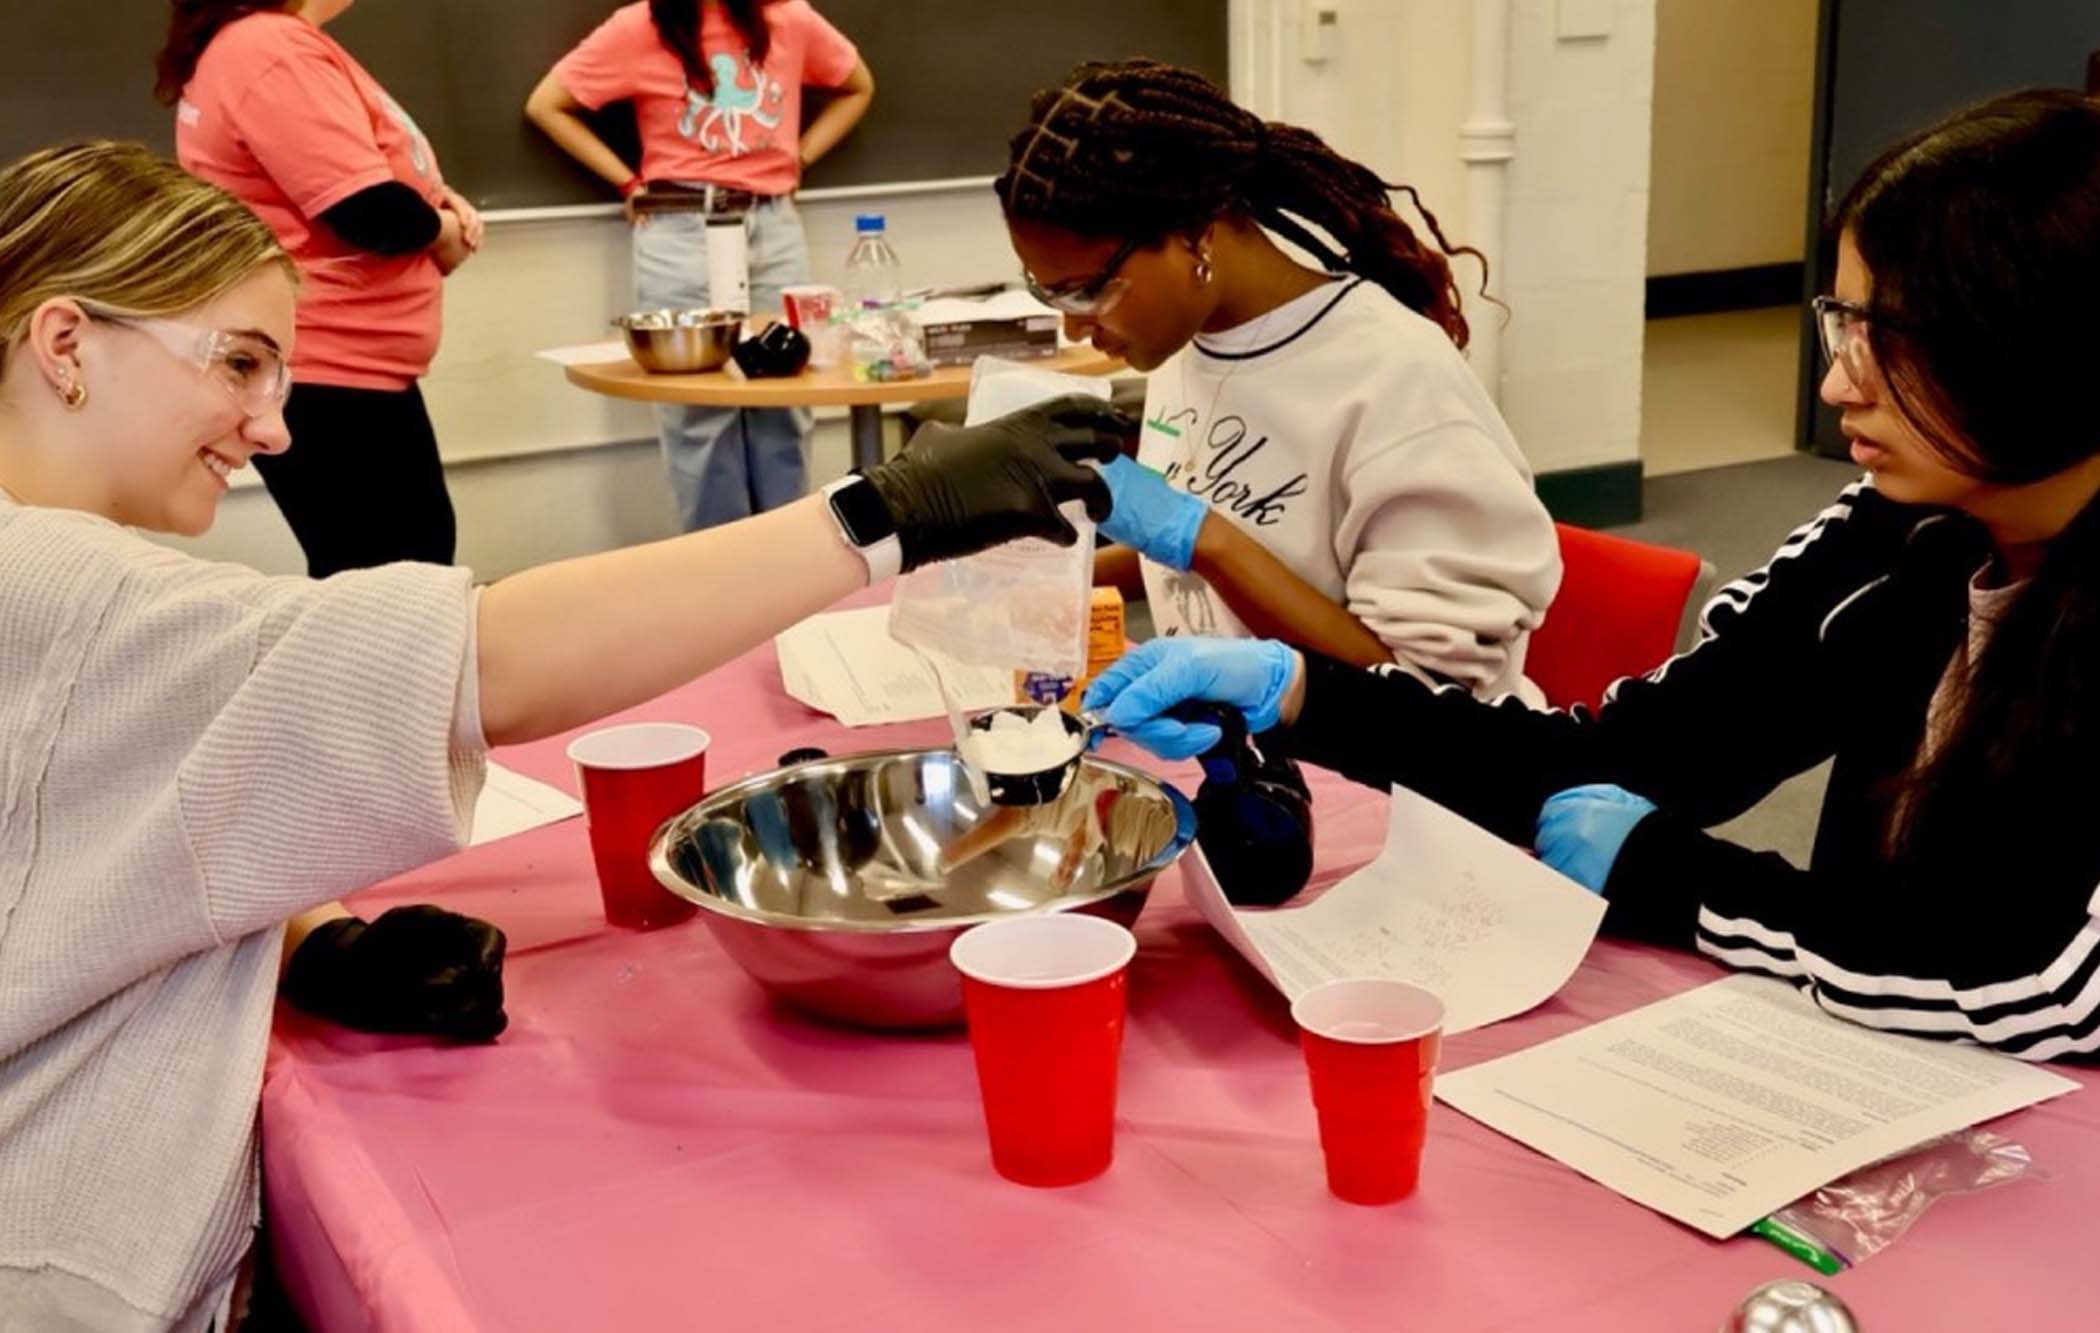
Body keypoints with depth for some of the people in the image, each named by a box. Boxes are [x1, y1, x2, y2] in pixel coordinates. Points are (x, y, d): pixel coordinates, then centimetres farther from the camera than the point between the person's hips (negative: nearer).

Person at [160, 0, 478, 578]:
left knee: (422, 560, 19)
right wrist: (443, 230, -5)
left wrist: (438, 201, -1)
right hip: (327, 379, -11)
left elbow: (364, 184, 20)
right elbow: (373, 211, -26)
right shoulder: (271, 49, -21)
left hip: (343, 367, 11)